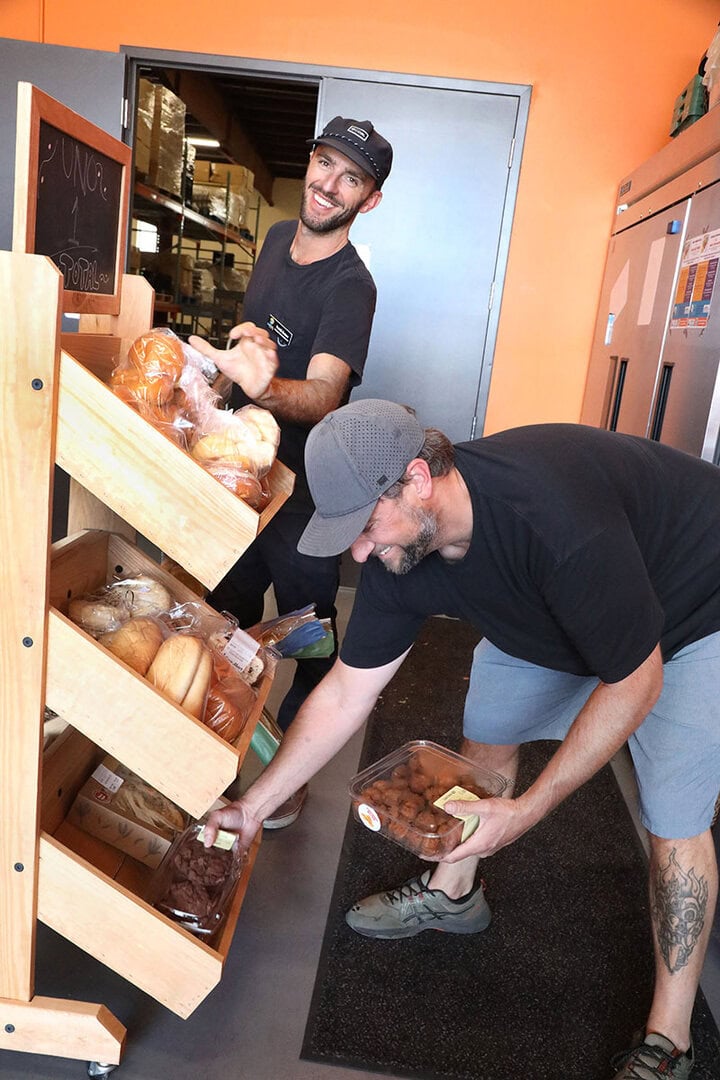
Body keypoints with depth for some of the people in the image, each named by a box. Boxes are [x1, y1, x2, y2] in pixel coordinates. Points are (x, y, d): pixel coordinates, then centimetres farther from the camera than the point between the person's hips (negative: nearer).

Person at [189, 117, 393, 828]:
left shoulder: (350, 288, -21)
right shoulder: (279, 237, 3)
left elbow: (324, 394, -38)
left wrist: (263, 385, -57)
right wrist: (243, 336, 4)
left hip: (305, 481, -7)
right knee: (229, 610, 19)